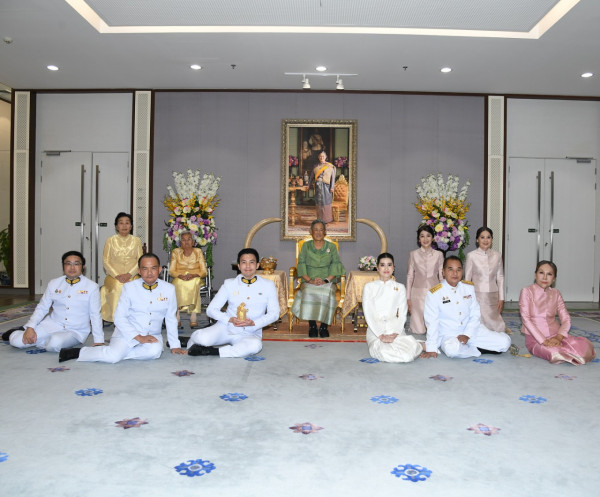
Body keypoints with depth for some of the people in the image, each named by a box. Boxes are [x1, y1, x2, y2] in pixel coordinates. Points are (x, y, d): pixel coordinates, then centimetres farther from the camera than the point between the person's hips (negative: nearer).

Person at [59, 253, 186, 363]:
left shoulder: (169, 289, -1)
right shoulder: (129, 287, -4)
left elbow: (171, 319, 7)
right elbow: (119, 318, -6)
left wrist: (175, 345, 7)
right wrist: (139, 337, -16)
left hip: (153, 335, 2)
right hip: (127, 333, -1)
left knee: (155, 351, -33)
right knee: (113, 356, -28)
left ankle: (122, 353, -12)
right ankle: (79, 352, -4)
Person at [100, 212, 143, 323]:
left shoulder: (136, 241, 12)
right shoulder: (110, 240, 11)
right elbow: (106, 261, 4)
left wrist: (129, 274, -10)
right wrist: (117, 275, -10)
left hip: (132, 275, 0)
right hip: (113, 275, 0)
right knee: (117, 287, -27)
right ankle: (116, 317, -20)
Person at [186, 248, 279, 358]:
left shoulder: (268, 286, 4)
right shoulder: (229, 284, 6)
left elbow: (274, 313, 1)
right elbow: (211, 309, 2)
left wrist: (253, 323, -16)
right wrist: (230, 319, -16)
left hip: (250, 334, 0)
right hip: (226, 328, 1)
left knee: (255, 345, -38)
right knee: (202, 338, -30)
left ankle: (212, 351, -25)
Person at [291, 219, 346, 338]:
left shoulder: (331, 247, 11)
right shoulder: (306, 246, 12)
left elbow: (336, 265, 0)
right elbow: (301, 265, 2)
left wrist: (326, 280, -16)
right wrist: (310, 280, -15)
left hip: (327, 281, 0)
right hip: (309, 281, 0)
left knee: (326, 292, -34)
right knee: (309, 292, -33)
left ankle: (324, 326, -22)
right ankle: (312, 326, -24)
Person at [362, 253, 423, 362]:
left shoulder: (400, 287, 13)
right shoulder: (369, 287, 8)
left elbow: (402, 314, 8)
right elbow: (368, 315, 1)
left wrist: (395, 333, -10)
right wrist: (381, 336, -11)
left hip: (395, 329, 2)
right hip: (375, 330, -1)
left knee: (408, 355, -30)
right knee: (385, 354, -35)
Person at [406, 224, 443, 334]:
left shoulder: (438, 255, 6)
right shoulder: (414, 254, 5)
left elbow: (442, 277, 8)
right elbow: (410, 276, 6)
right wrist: (408, 298, 3)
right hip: (418, 293, 0)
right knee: (418, 330, -1)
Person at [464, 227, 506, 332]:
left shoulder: (497, 255, 6)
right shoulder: (471, 255, -3)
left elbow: (500, 277, 10)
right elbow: (467, 279, 1)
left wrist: (501, 298, 5)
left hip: (492, 296, 3)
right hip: (477, 295, -3)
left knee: (498, 327, -3)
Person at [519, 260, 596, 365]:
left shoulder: (555, 294, 11)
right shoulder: (527, 291, -3)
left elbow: (566, 319, 5)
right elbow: (526, 319, -12)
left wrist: (559, 337, -15)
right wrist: (543, 341, -20)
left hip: (555, 334, 4)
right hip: (535, 337, -4)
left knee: (585, 345, -22)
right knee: (554, 353, -35)